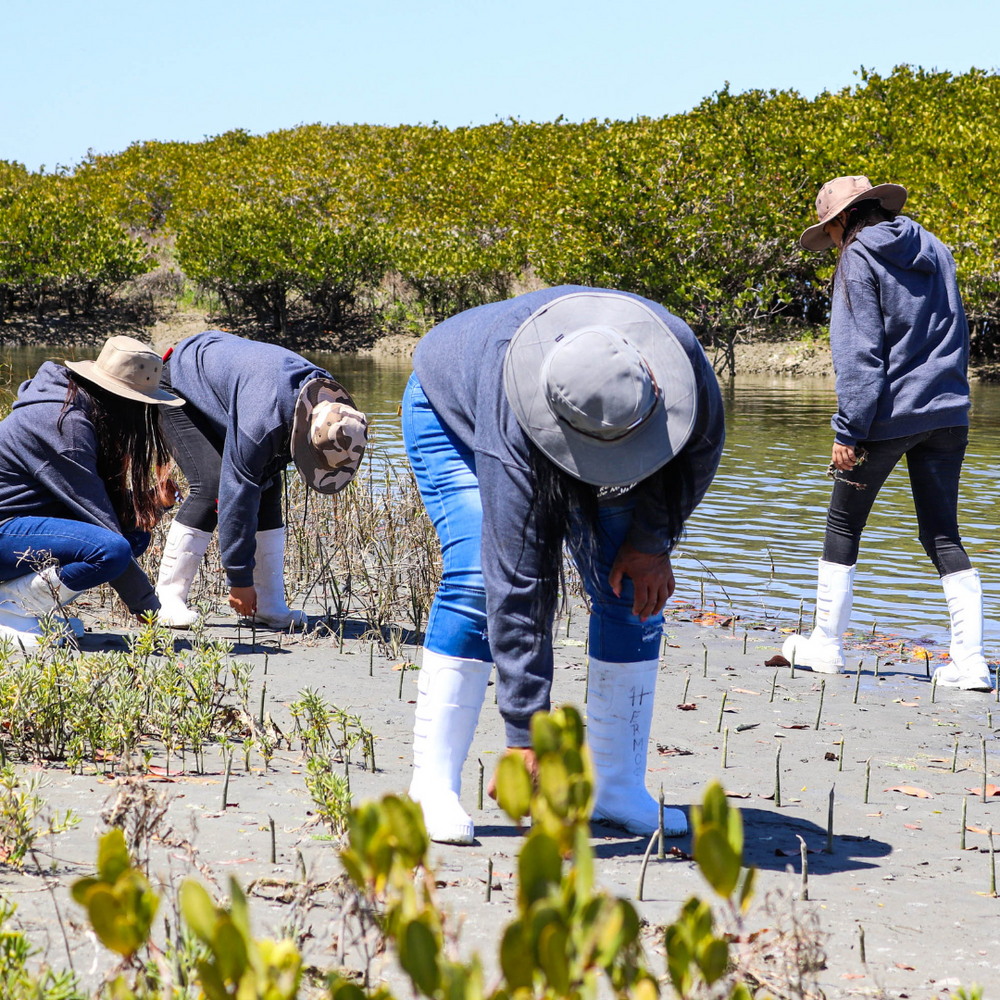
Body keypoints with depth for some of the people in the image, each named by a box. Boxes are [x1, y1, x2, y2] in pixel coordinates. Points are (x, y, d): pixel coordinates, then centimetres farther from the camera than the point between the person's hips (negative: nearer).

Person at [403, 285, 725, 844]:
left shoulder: (680, 355, -36)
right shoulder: (515, 431, -46)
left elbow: (700, 447, -10)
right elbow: (519, 582, -44)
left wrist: (653, 537, -20)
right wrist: (528, 733, -44)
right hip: (455, 414, -5)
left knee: (635, 589, -9)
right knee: (478, 579, -25)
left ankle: (619, 786, -1)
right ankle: (433, 784, -18)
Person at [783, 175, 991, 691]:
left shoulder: (860, 259, -7)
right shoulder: (934, 250, 14)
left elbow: (859, 353, -13)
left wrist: (848, 431, -13)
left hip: (888, 415, -6)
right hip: (946, 412, 6)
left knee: (843, 525, 10)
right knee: (943, 535, 5)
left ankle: (827, 644, 18)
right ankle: (969, 659, -5)